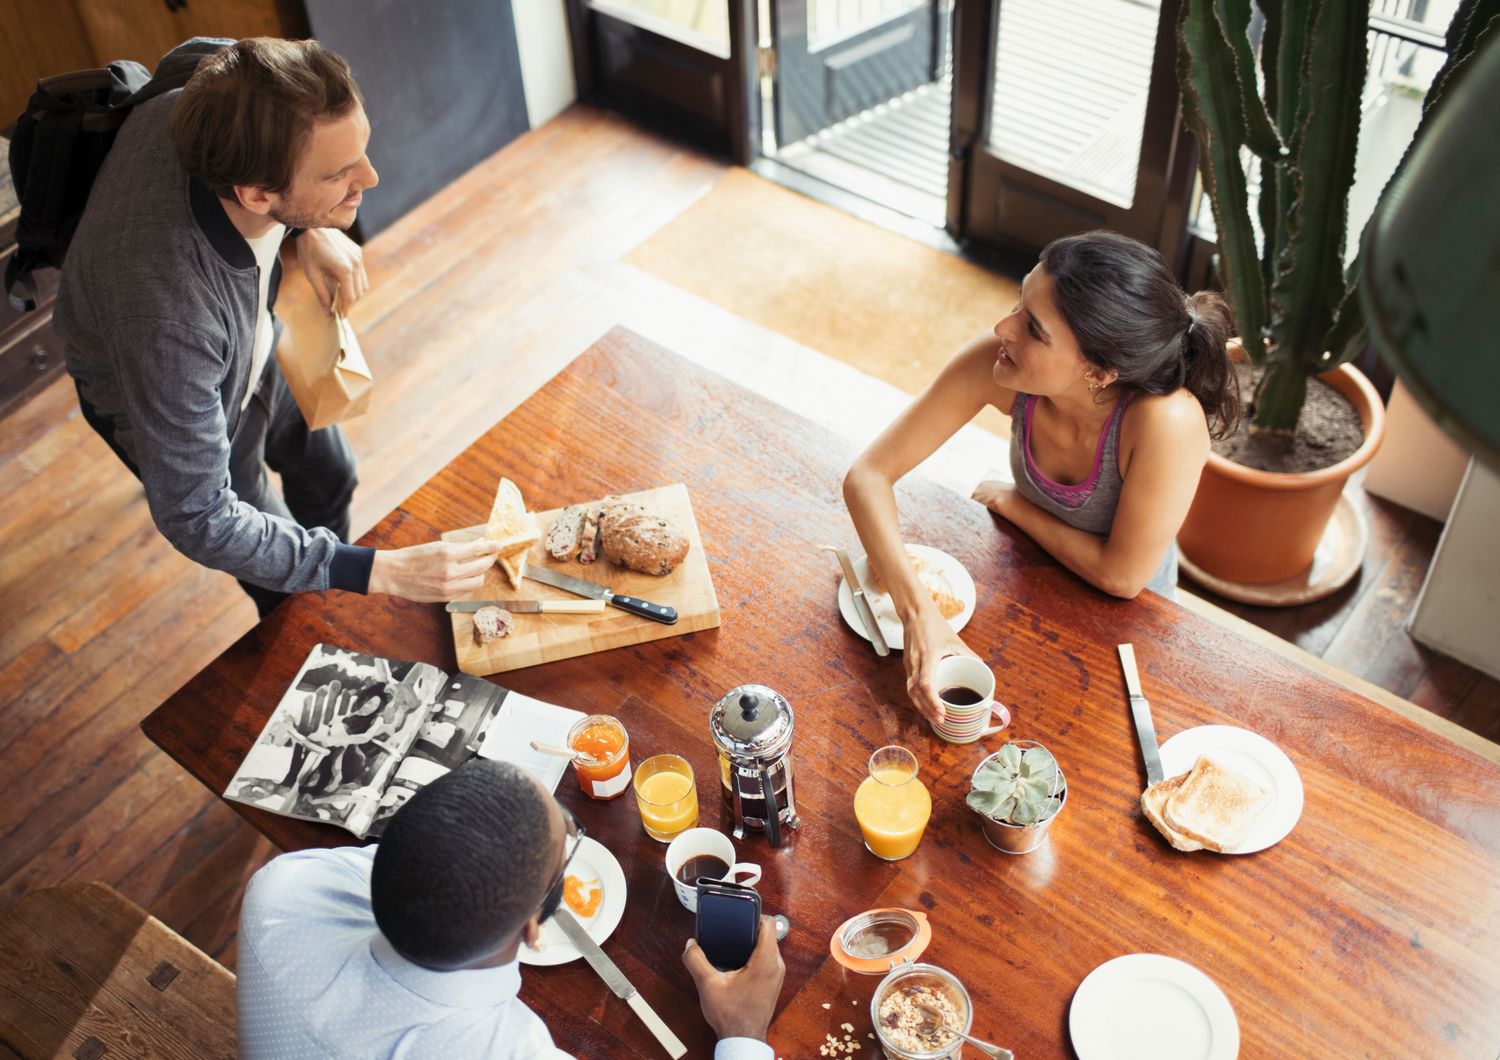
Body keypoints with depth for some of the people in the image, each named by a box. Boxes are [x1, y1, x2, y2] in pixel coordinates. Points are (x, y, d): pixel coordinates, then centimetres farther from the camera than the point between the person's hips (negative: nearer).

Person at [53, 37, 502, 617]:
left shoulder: (212, 102, -33)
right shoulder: (169, 320, -50)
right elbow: (194, 519, -37)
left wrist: (309, 229, -17)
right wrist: (381, 573, -38)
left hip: (256, 344, 6)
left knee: (328, 476, 28)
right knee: (296, 594, 15)